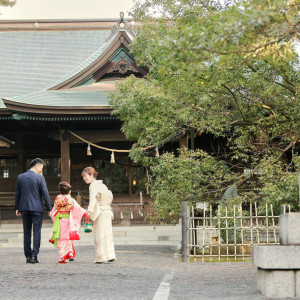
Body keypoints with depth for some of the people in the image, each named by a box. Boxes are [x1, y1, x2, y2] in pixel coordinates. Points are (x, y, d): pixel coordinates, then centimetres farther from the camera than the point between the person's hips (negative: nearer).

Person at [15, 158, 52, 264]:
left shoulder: (20, 177, 5)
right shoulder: (40, 178, -8)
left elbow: (17, 193, 9)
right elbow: (45, 194, -9)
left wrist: (17, 208, 16)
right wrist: (49, 209, -2)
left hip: (24, 208, 4)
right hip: (37, 208, -4)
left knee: (27, 232, 10)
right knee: (36, 232, 0)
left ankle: (28, 256, 11)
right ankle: (34, 256, -7)